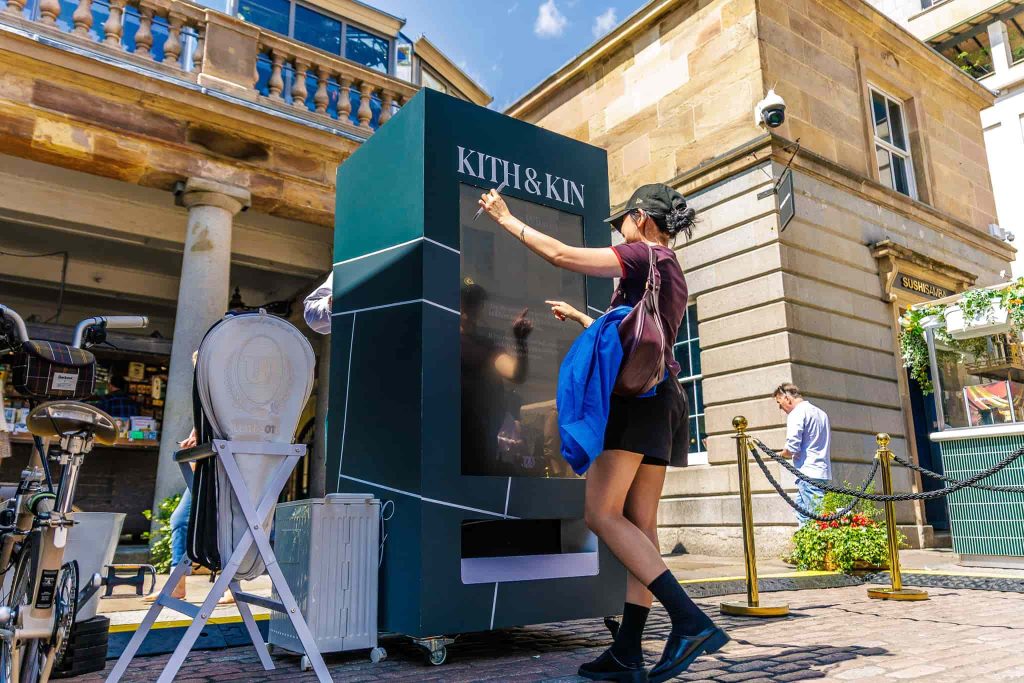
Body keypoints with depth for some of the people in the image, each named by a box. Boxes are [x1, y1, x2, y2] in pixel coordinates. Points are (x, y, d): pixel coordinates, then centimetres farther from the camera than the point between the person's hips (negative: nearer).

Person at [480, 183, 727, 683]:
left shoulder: (647, 256, -1)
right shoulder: (672, 275, 26)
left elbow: (561, 255, -5)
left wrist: (506, 218, 7)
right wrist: (578, 317, 42)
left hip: (637, 394, -9)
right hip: (662, 399, 9)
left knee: (602, 514, -12)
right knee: (640, 525, 3)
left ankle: (690, 621, -18)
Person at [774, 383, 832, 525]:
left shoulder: (797, 413, -9)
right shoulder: (821, 413, 19)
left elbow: (792, 448, -17)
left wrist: (781, 454, 3)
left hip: (808, 474, -9)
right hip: (822, 472, 9)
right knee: (802, 515, 13)